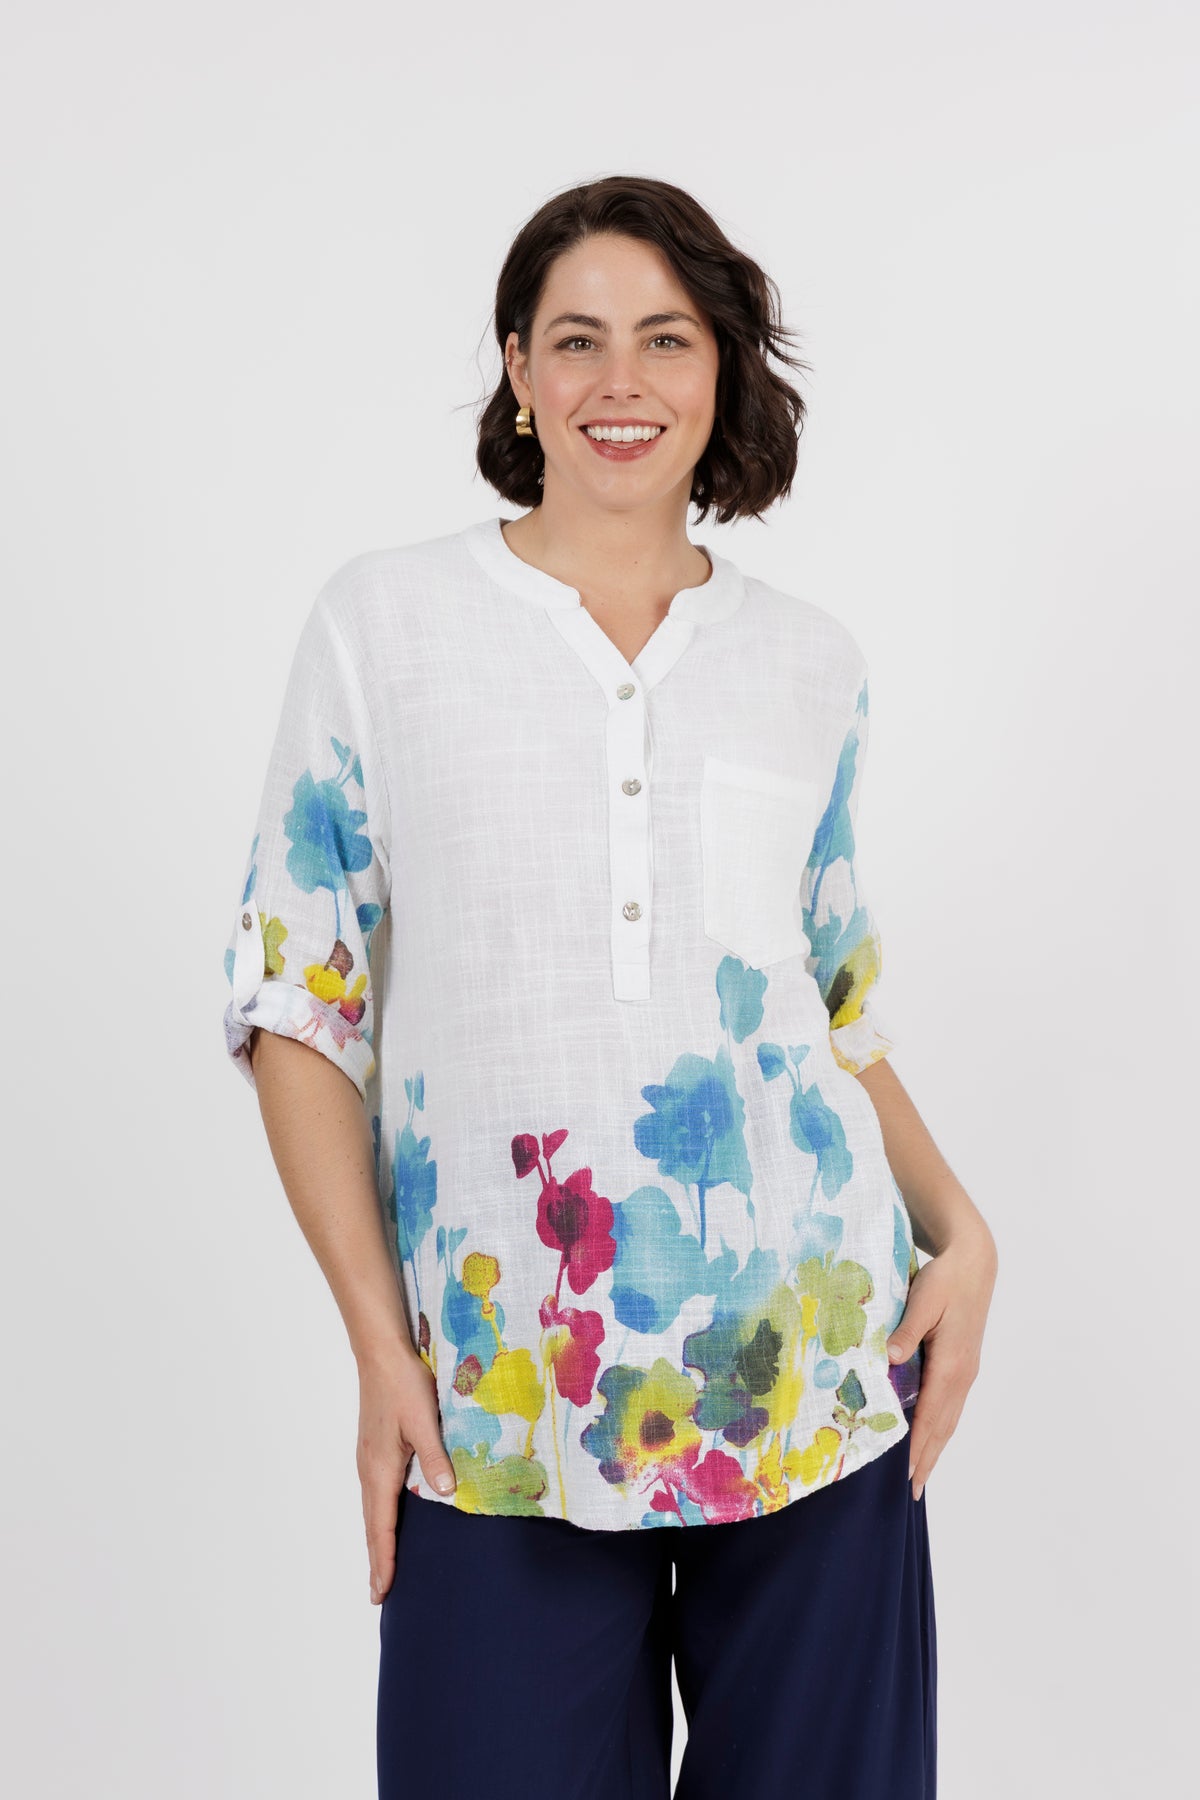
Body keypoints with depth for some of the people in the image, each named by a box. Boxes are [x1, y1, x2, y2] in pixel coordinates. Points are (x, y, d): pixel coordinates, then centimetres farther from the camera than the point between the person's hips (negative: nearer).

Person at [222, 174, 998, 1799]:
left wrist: (962, 1230, 0)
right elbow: (297, 1003, 0)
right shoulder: (385, 619, 2)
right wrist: (379, 1343, -6)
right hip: (501, 1398, -2)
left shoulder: (812, 665, 9)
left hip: (811, 1363, 2)